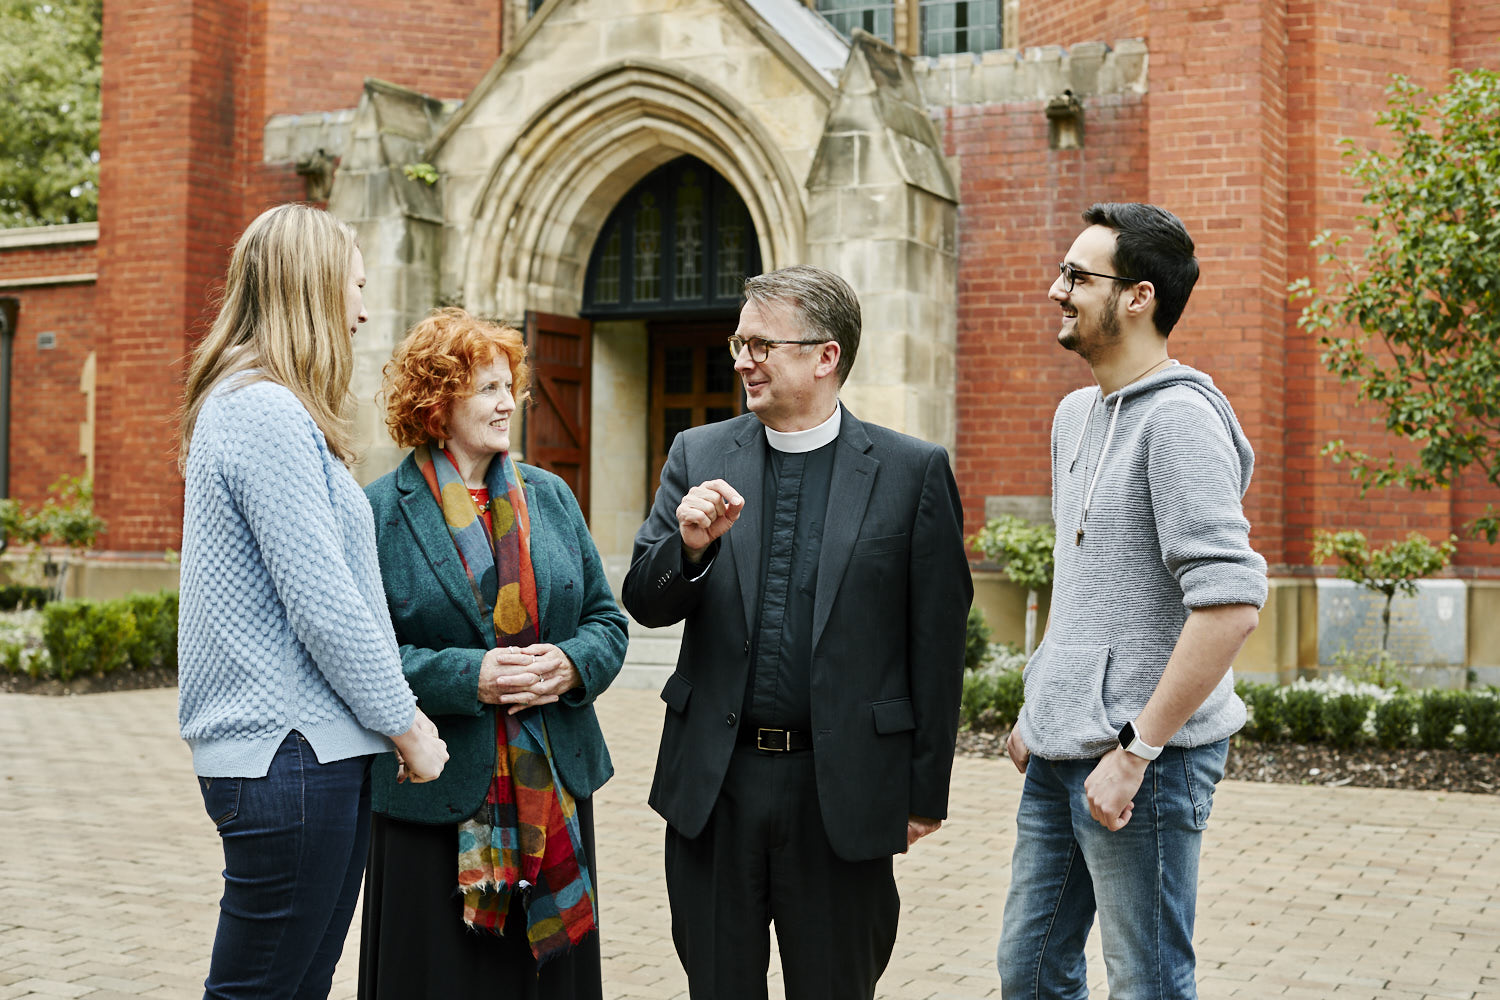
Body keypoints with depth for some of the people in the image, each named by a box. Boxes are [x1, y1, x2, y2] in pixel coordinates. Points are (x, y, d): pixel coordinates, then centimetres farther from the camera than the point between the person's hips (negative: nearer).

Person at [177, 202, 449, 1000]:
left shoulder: (244, 403, 17)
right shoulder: (267, 411, -15)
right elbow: (321, 602, -18)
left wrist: (394, 712, 16)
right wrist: (406, 725, -8)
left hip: (314, 752, 10)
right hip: (288, 754, -10)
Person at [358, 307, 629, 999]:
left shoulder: (550, 497, 10)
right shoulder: (381, 511, -5)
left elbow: (607, 621, 12)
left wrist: (570, 664, -9)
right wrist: (467, 676, -20)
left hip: (555, 790, 5)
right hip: (437, 800, -4)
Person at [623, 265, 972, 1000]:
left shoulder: (913, 471, -4)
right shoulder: (699, 456, 5)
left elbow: (938, 639, -2)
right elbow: (645, 605, 2)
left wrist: (927, 789, -1)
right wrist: (689, 544, -19)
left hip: (842, 793, -2)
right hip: (714, 781, 3)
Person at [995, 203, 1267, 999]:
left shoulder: (1178, 419, -16)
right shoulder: (1075, 414, 13)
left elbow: (1231, 602, -24)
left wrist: (1135, 751, -21)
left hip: (1143, 759, -9)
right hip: (1060, 753, 9)